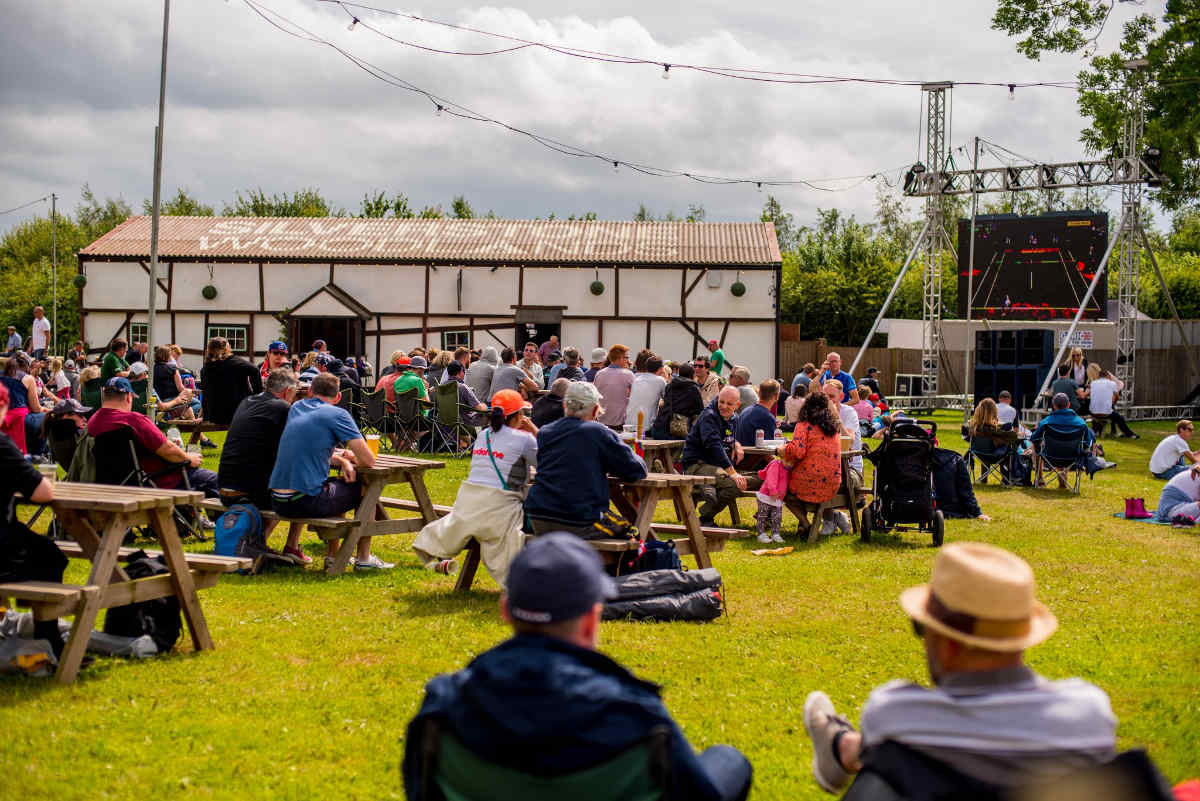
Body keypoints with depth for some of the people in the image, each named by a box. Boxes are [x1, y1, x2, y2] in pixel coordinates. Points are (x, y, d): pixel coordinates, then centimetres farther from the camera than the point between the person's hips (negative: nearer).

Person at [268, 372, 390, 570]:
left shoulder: (296, 408, 15)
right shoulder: (337, 414, -5)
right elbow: (369, 461, -7)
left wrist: (342, 461, 13)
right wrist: (350, 458, 16)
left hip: (278, 502, 7)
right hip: (306, 502, -7)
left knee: (335, 486, 34)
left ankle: (334, 555, 36)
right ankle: (364, 557, 20)